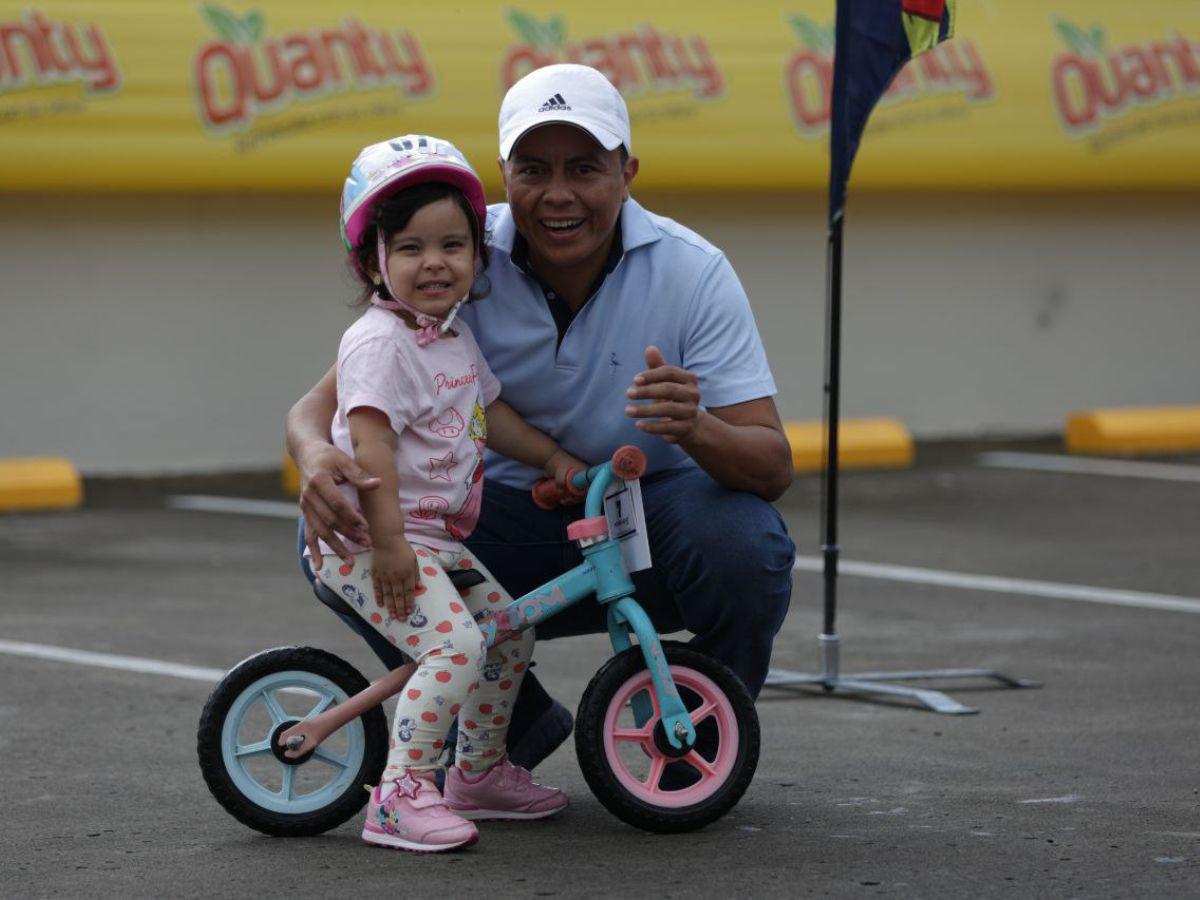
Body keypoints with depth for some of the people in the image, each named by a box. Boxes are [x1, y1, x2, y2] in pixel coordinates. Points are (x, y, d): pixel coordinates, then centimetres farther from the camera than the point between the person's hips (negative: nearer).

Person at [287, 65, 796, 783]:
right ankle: (516, 723, 3)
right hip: (515, 521, 2)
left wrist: (694, 428, -45)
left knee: (740, 537, -35)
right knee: (340, 530, -22)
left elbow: (773, 467, -20)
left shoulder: (691, 272, -16)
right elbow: (323, 403, -14)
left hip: (652, 514, -2)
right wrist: (317, 455, -41)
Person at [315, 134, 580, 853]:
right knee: (455, 644, -24)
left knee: (511, 628, 16)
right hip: (369, 537, -10)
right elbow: (370, 442, -25)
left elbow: (490, 409, 27)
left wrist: (552, 456, 19)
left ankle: (479, 772, 31)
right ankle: (400, 797, -22)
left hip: (435, 535, 10)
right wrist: (389, 542, -30)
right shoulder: (378, 342, -18)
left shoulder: (457, 337, 13)